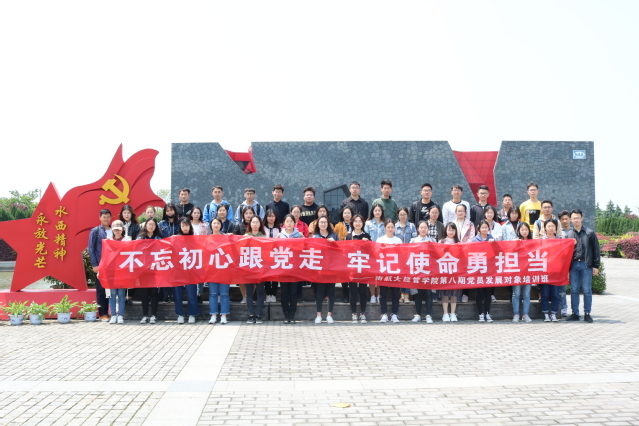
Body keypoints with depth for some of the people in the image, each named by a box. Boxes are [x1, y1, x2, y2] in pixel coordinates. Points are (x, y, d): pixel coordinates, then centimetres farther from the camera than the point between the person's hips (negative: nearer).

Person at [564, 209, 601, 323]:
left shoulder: (590, 233, 4)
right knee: (574, 290, 5)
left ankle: (587, 314, 9)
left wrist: (596, 266, -1)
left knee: (587, 290, 1)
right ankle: (575, 313, 12)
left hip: (586, 265, -2)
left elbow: (596, 250, 3)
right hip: (573, 265, 2)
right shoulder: (568, 234, 10)